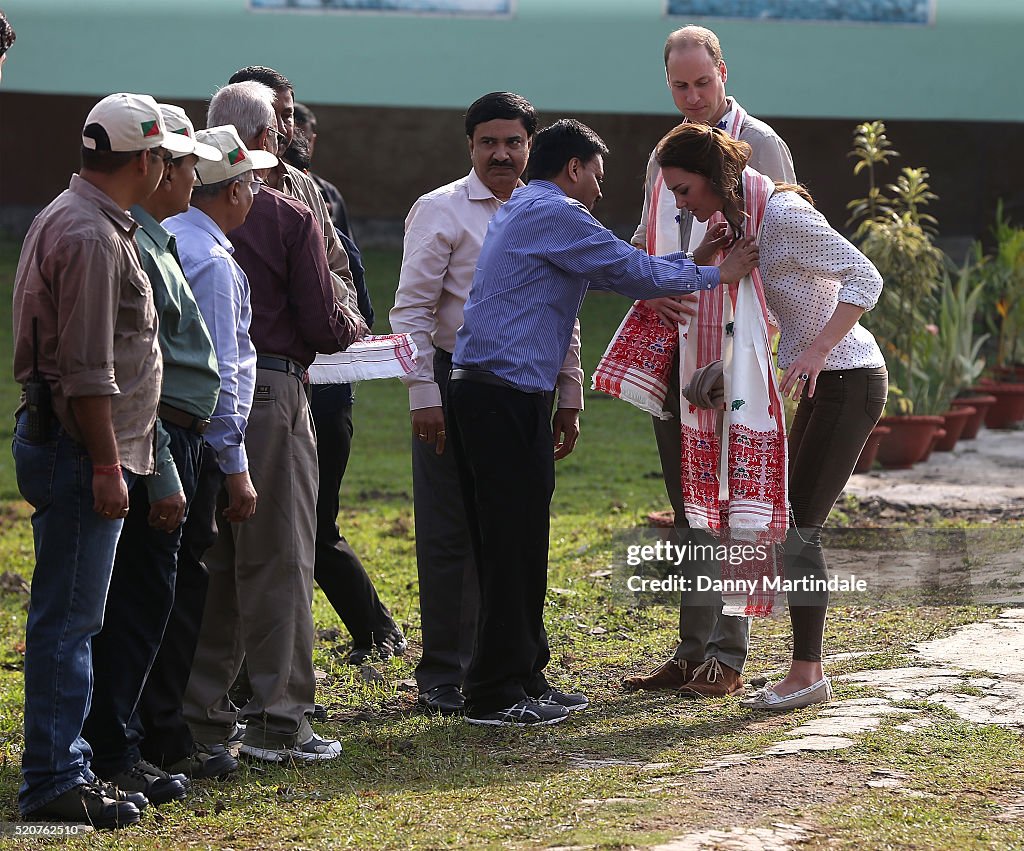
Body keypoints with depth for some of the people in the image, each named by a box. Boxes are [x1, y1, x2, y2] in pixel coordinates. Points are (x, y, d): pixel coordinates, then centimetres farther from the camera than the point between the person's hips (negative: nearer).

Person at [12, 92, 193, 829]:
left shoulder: (67, 218, 16)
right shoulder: (91, 235, -17)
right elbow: (87, 372, -21)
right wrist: (106, 466, -19)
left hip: (62, 441, 11)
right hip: (78, 445, -11)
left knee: (70, 617, 14)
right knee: (67, 619, -7)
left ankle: (65, 766, 20)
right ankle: (53, 782, -4)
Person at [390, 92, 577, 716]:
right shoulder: (441, 211, -4)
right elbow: (411, 309, -7)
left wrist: (570, 394, 13)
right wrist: (423, 396, -14)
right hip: (457, 384, -5)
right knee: (450, 536, -2)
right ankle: (443, 677, 4)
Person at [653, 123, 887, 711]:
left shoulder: (783, 215, -20)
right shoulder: (739, 221, 8)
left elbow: (865, 277, -24)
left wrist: (816, 350, -31)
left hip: (849, 381, -10)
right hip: (823, 384, 10)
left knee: (800, 525, -9)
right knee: (795, 524, 7)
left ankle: (807, 673, -5)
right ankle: (810, 668, 10)